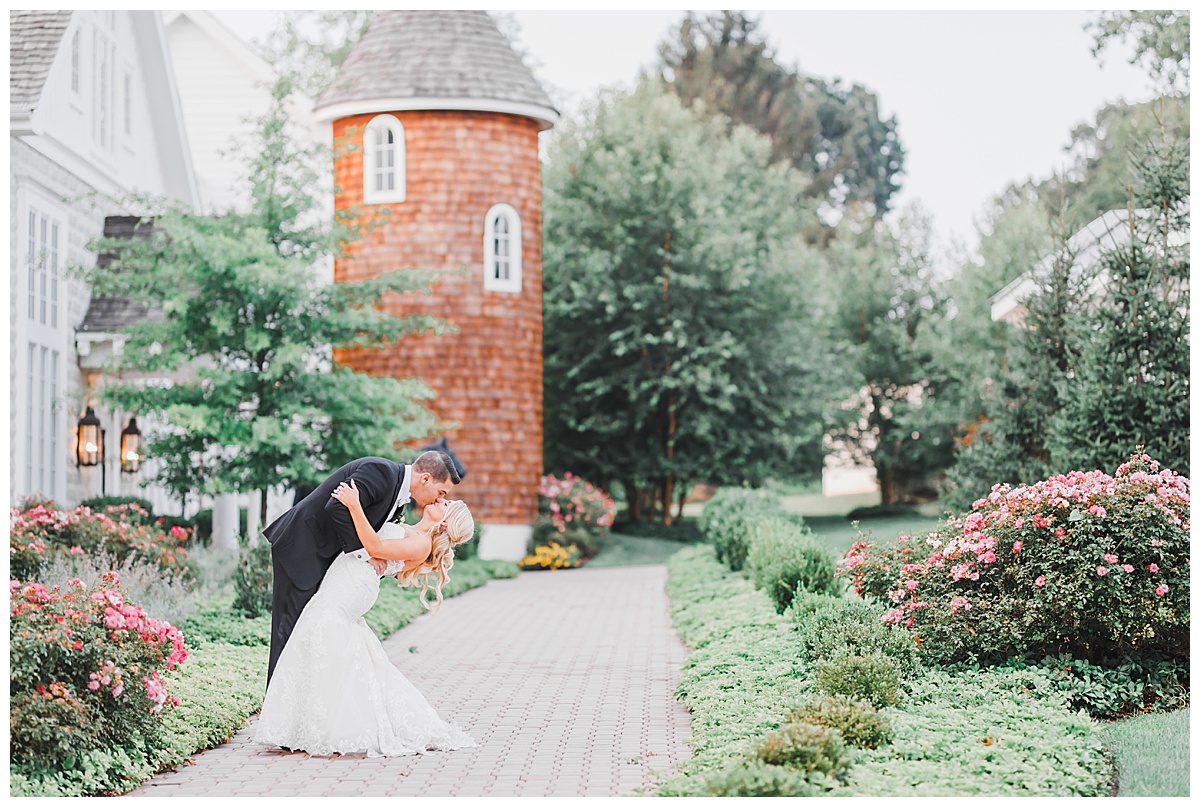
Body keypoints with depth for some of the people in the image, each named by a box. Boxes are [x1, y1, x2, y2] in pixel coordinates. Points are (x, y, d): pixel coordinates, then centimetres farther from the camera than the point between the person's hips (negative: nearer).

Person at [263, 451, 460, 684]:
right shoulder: (380, 472, -20)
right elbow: (338, 508, -30)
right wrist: (363, 553, -22)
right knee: (293, 623, -9)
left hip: (324, 555, 10)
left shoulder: (397, 488, 10)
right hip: (301, 548, -10)